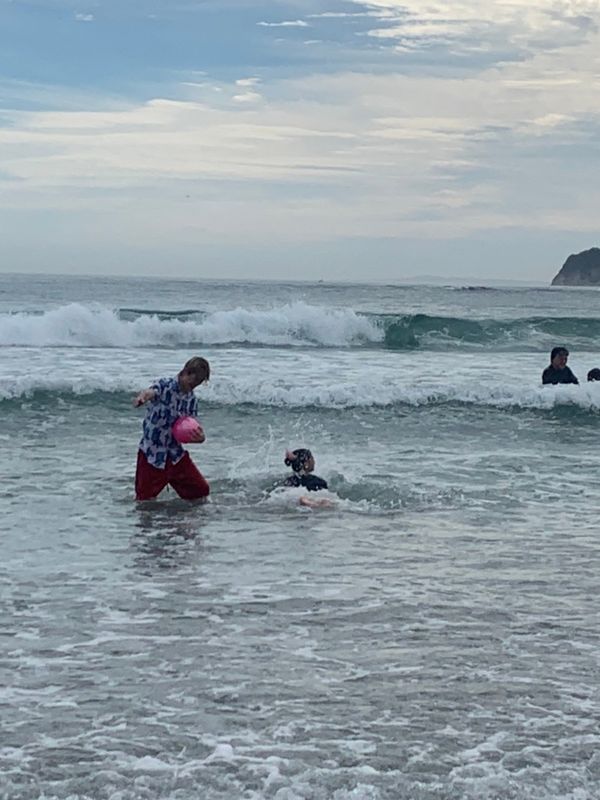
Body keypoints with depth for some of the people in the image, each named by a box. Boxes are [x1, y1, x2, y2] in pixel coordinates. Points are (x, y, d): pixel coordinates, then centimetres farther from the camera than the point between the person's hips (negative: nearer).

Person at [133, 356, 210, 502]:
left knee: (201, 491, 2)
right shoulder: (165, 385, -11)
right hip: (151, 453, -5)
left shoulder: (192, 400, 5)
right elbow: (151, 392, -34)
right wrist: (142, 397, -59)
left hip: (175, 453, 5)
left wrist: (200, 437, -20)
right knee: (145, 501, -4)